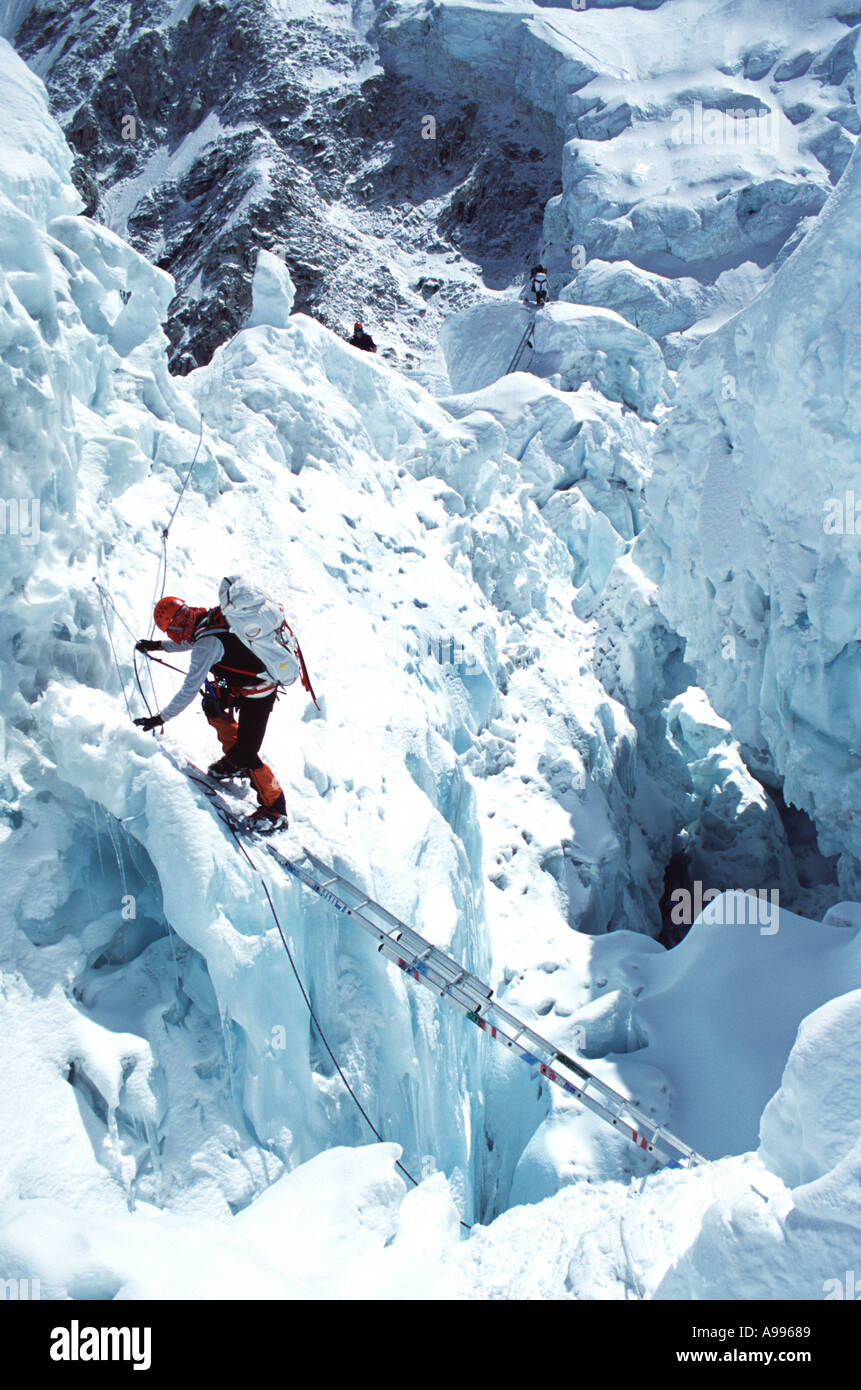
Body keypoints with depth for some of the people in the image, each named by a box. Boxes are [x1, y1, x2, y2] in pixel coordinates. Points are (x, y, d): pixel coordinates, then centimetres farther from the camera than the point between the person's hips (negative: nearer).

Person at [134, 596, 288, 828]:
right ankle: (234, 761, 35)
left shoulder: (207, 645, -28)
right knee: (212, 704, 24)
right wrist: (159, 646, 28)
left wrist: (161, 718, -17)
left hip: (258, 696, -10)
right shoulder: (210, 617, -1)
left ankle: (275, 809, 5)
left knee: (246, 753, -7)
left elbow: (189, 689, -26)